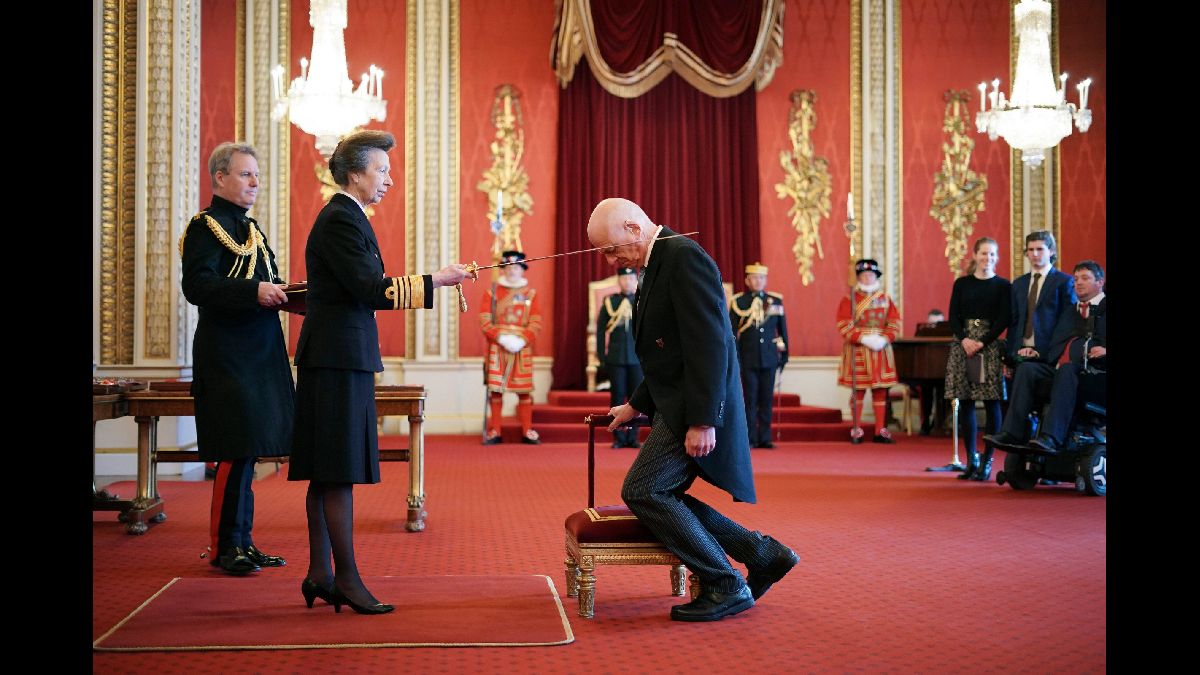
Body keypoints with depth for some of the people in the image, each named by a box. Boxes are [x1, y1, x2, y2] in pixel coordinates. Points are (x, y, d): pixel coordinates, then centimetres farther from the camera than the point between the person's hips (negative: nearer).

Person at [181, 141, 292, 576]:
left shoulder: (251, 229, 20)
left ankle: (242, 542, 19)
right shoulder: (206, 226, -7)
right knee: (236, 453, -7)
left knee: (247, 452, 12)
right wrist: (255, 291, -26)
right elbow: (198, 286, -19)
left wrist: (283, 294, 5)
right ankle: (225, 548, 2)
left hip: (258, 357, 9)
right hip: (228, 357, -9)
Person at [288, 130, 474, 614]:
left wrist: (428, 282, 17)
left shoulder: (345, 217, 19)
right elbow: (372, 289, -19)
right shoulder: (341, 220, -13)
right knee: (339, 471, -6)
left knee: (326, 473, 11)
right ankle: (346, 577, -1)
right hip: (338, 357, -10)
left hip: (338, 356, 10)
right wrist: (434, 281, -15)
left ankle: (319, 574, 16)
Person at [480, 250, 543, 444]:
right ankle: (494, 432, 5)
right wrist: (501, 338, -15)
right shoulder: (492, 292, 7)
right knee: (495, 390, -2)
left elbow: (536, 324, 2)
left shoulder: (531, 293, 9)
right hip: (497, 348, -1)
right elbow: (485, 321, -1)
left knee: (525, 390, 1)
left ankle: (527, 432, 8)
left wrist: (522, 340, -14)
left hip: (522, 347, 1)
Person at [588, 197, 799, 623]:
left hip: (695, 408, -10)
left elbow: (709, 343, -22)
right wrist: (636, 405, 24)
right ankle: (763, 554, 14)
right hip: (674, 405, 10)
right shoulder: (655, 266, 17)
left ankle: (725, 586, -4)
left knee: (642, 491, -13)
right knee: (661, 497, 9)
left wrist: (703, 421, -24)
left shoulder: (684, 257, -15)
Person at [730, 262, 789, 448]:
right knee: (750, 399, 1)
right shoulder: (738, 302, 1)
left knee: (767, 399, 4)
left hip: (769, 358, 2)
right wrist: (734, 357, -5)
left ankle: (765, 438, 10)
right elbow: (732, 332, 0)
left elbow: (782, 329, 12)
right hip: (748, 359, -2)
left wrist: (784, 353, 10)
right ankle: (750, 438, 6)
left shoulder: (776, 300, 8)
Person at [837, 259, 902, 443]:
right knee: (858, 390, 0)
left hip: (881, 350, 3)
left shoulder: (885, 299, 11)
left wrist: (884, 339, -13)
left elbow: (894, 322, 5)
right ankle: (856, 431, 8)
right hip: (858, 351, -3)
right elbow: (844, 324, -9)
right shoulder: (849, 299, 0)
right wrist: (864, 339, -19)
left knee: (880, 390, 4)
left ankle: (880, 431, 9)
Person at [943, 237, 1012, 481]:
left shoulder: (1003, 286, 4)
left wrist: (981, 342, -14)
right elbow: (953, 317, 5)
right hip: (962, 346, 2)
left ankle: (987, 461, 2)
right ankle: (971, 460, 10)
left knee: (991, 403, -3)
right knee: (965, 403, 2)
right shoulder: (961, 283, 11)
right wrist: (964, 339, -12)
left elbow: (1003, 321, -3)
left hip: (989, 347, -2)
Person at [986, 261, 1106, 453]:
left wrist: (1105, 350, -17)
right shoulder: (1069, 310, 31)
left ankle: (1051, 437, -49)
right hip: (1058, 367, 6)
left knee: (1067, 369, -37)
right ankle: (1013, 432, -30)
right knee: (1026, 368, -21)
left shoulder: (1104, 308, 12)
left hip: (1092, 369, -6)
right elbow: (1054, 344, 24)